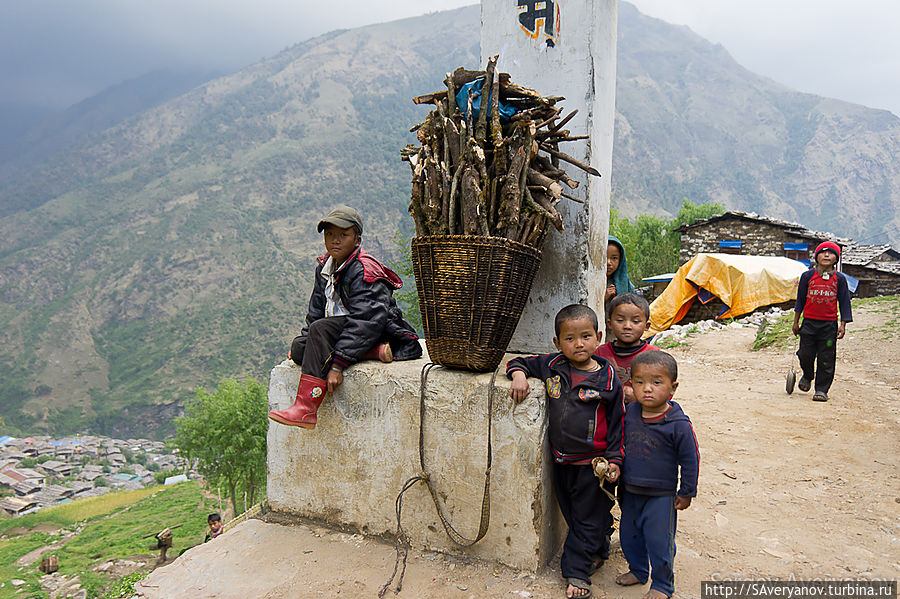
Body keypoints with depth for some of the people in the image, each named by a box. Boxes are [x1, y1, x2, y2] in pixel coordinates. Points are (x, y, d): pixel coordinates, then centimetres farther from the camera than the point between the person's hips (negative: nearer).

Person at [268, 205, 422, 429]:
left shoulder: (364, 271, -17)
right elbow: (316, 312, 16)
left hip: (383, 333, -9)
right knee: (299, 349, -13)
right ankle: (375, 352, -18)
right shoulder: (324, 267, 9)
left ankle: (305, 409, -33)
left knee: (321, 329, -29)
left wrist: (337, 364, -29)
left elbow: (364, 322, -25)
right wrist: (302, 341, 2)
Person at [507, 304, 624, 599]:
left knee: (588, 518, 8)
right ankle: (599, 550, 43)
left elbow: (617, 423, -5)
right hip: (561, 460, 4)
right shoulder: (551, 367, -4)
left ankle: (576, 573, 22)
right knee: (571, 513, 20)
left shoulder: (608, 380, -11)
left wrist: (614, 459, -7)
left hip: (592, 463, -4)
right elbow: (520, 361, 8)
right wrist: (519, 374, -14)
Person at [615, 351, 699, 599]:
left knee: (659, 541, 7)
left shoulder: (679, 424, -20)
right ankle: (638, 571, 44)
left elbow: (690, 460, -11)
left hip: (661, 495, -5)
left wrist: (686, 493, -5)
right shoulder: (630, 412, -6)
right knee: (629, 536, 19)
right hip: (630, 491, 5)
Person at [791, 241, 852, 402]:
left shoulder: (840, 278, 3)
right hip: (809, 322, 0)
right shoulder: (807, 276, 3)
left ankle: (821, 390, 11)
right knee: (806, 355, 1)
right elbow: (800, 299, 9)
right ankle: (807, 376, 32)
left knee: (826, 359, 1)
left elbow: (844, 302, 7)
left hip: (829, 324, 0)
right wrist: (796, 322, 9)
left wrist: (843, 325, 0)